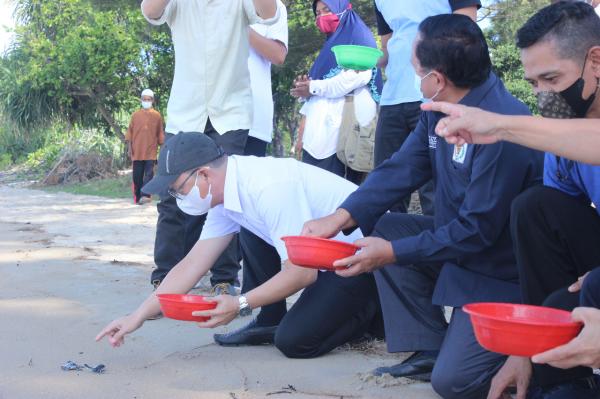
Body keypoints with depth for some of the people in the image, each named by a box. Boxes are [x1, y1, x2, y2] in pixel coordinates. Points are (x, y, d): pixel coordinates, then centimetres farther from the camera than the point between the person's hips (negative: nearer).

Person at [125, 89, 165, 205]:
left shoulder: (157, 115, 6)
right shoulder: (135, 115, 7)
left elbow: (160, 133, 9)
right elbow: (130, 132, 8)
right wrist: (129, 148, 0)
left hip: (151, 151, -1)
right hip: (137, 151, 1)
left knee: (149, 173, -13)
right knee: (137, 175, 3)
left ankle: (145, 195, -18)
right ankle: (138, 197, 11)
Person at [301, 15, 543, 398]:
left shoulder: (503, 127, -29)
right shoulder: (438, 111, -1)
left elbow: (478, 229, -27)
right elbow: (401, 169, 1)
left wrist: (393, 253, -22)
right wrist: (340, 218, -13)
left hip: (502, 271, -9)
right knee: (383, 227, 0)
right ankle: (428, 349, 3)